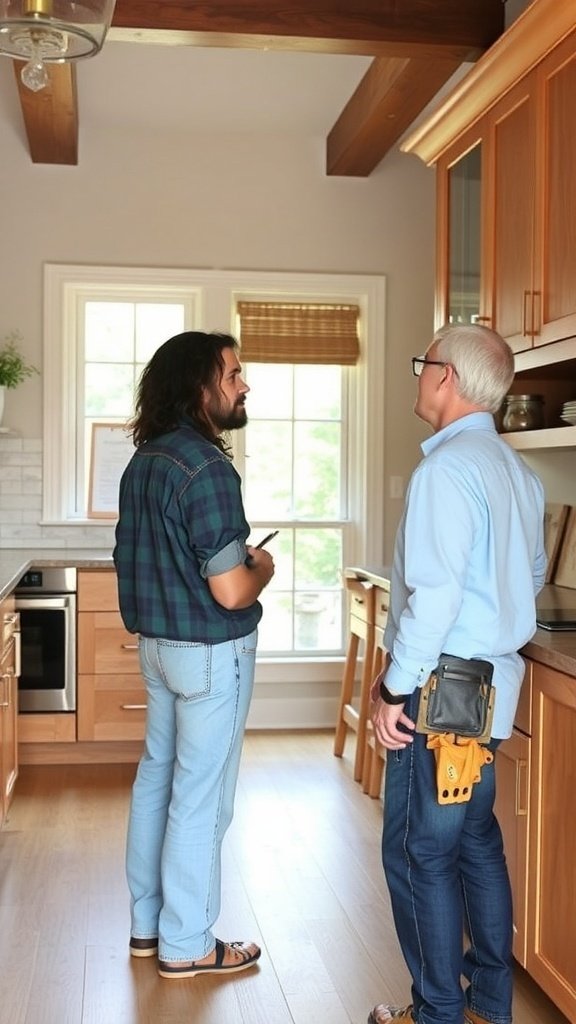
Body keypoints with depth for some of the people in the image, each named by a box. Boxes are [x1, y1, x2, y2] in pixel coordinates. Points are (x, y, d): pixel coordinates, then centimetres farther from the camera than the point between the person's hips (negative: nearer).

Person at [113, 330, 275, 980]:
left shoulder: (143, 462, 6)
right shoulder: (207, 468, -22)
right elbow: (230, 592, -26)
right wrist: (263, 567, -4)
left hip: (156, 642, 9)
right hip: (211, 651, -9)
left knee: (156, 778, 17)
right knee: (201, 797, 3)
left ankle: (147, 924, 30)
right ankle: (186, 946, 16)